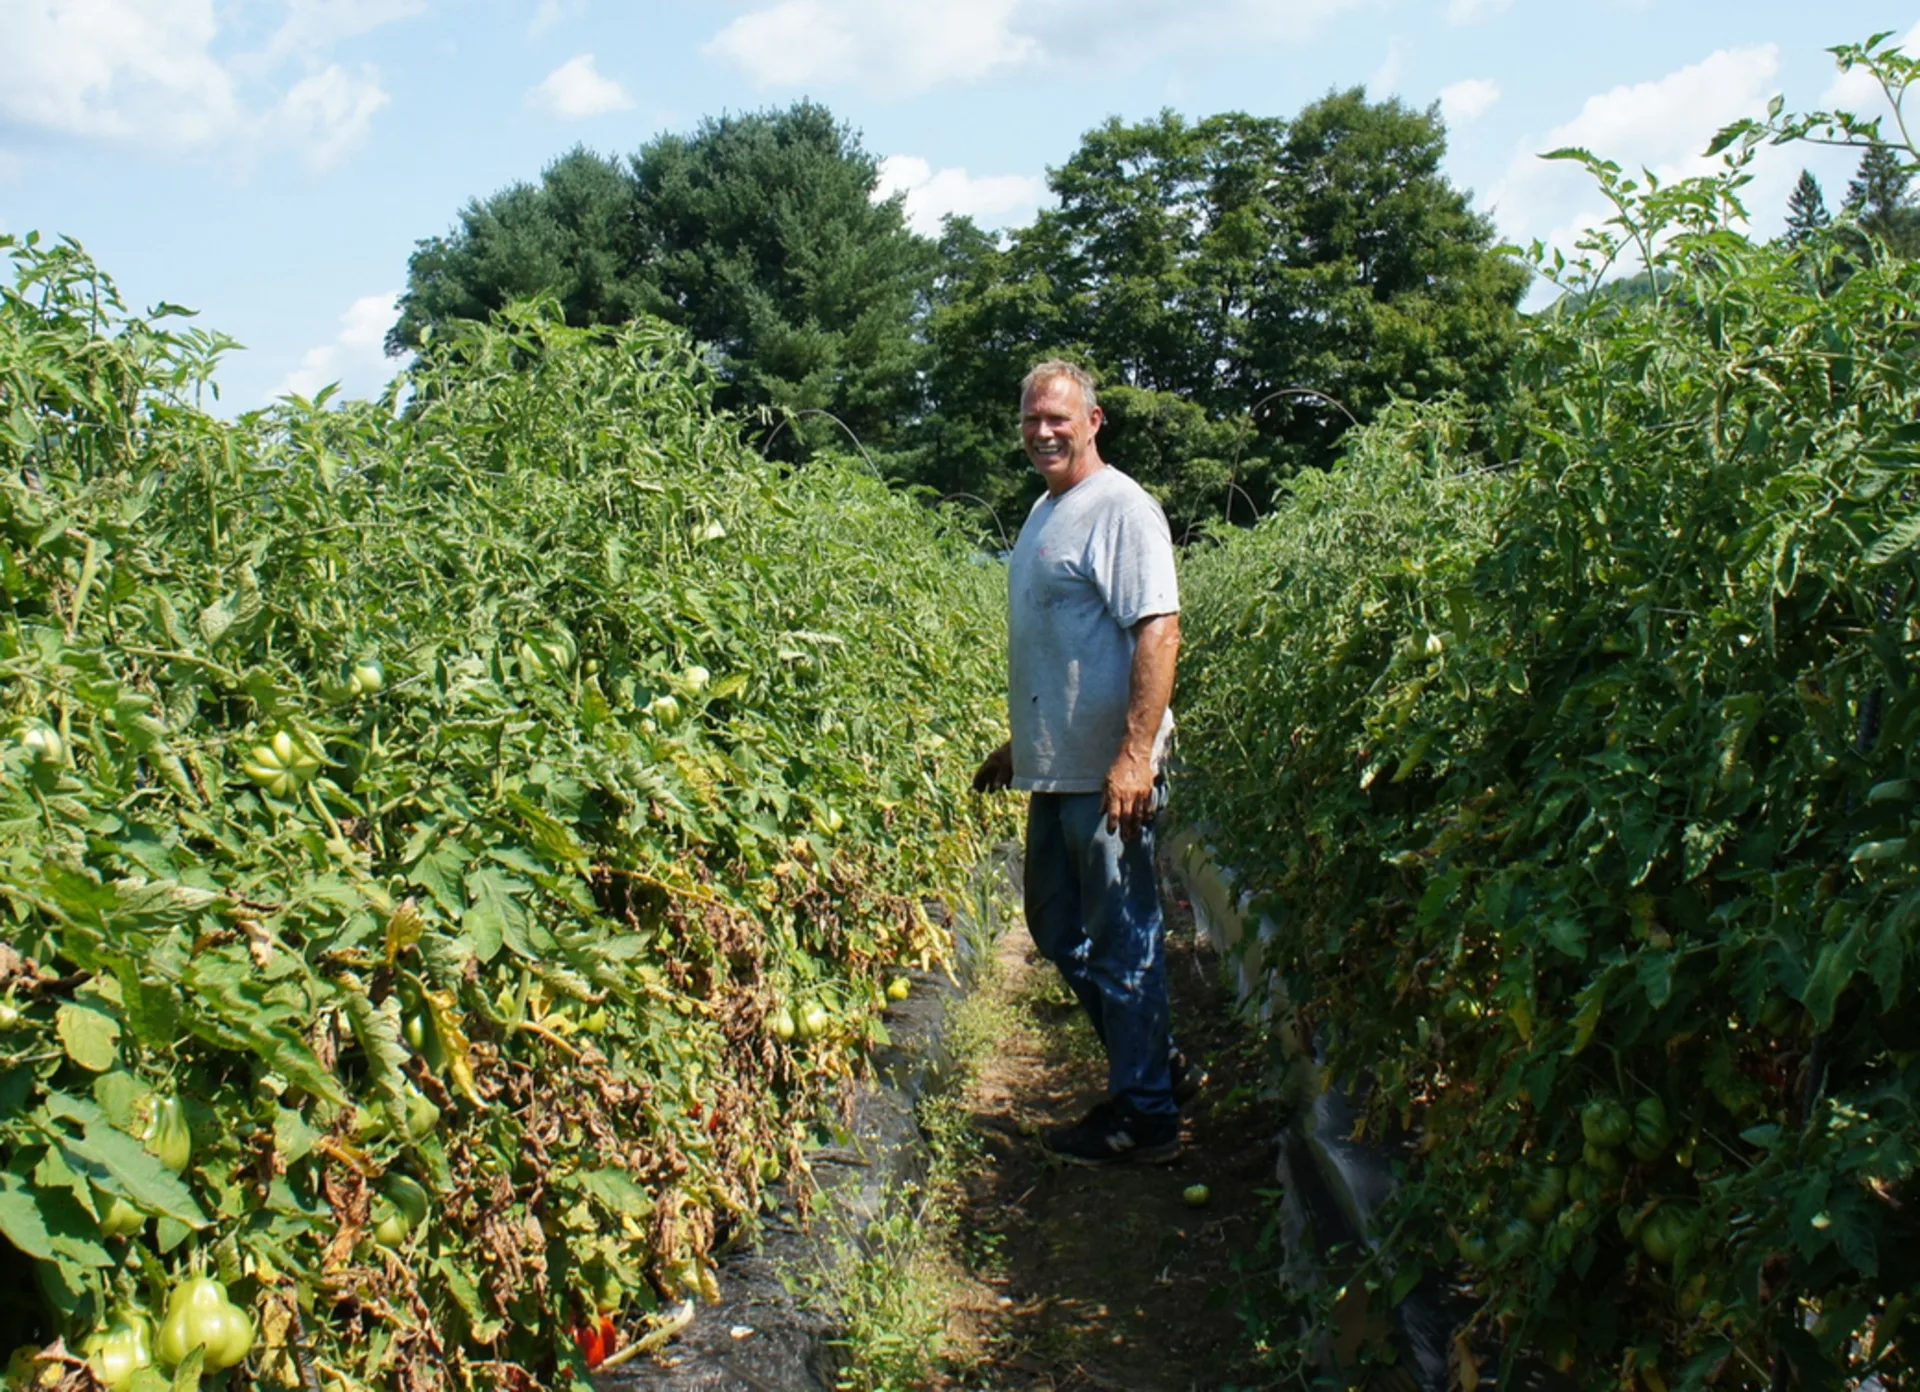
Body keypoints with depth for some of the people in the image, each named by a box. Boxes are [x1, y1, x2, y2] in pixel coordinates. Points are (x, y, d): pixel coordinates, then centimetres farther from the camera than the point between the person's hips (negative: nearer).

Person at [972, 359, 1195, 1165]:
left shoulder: (1120, 508, -11)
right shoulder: (1045, 512, 17)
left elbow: (1158, 632, -21)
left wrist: (1136, 753, -28)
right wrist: (1019, 742, 25)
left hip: (1107, 774, -10)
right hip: (1053, 768, 10)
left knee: (1122, 940, -1)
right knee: (1057, 927, 18)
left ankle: (1145, 1116, 13)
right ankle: (1155, 1066, 32)